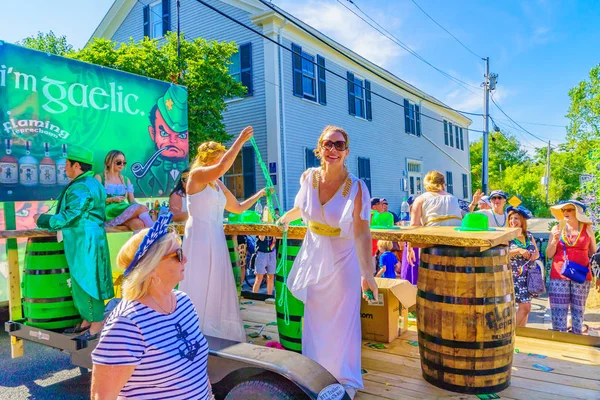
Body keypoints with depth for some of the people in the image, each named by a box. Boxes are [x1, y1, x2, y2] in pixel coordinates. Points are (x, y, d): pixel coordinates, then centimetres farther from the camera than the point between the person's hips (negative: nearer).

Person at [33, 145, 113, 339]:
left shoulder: (81, 188, -19)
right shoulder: (89, 183, 14)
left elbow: (67, 218, -18)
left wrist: (42, 219, -5)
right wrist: (48, 219, 20)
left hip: (86, 243, -10)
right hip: (83, 242, 10)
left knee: (86, 281, -3)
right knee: (81, 281, 16)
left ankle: (97, 323, 6)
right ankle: (88, 320, 26)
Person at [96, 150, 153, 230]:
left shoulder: (126, 180, 21)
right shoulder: (99, 178, 9)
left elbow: (132, 201, 14)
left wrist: (136, 206, -8)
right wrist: (112, 199, -12)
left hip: (124, 211, 4)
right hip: (108, 212, -4)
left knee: (138, 223, -35)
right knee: (142, 208, -31)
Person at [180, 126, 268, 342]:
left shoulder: (218, 185, 15)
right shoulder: (196, 174, -7)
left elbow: (238, 208, 23)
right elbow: (221, 168, -28)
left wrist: (259, 195, 16)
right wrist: (240, 140, -24)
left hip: (216, 239, 8)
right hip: (199, 238, -8)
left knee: (216, 290, 11)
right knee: (199, 290, -1)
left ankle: (216, 336, 22)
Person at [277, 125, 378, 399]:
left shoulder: (356, 187, -20)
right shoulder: (308, 177, -8)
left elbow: (362, 234, -24)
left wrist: (368, 274, -29)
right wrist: (284, 219, 30)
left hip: (342, 261, -4)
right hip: (313, 258, 4)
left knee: (341, 322, 9)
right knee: (314, 320, 15)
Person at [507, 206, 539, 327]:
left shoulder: (529, 236, 10)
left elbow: (537, 253, 17)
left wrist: (535, 255, -6)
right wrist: (519, 250, -25)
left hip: (528, 276, 6)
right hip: (514, 276, -5)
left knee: (524, 307, 9)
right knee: (525, 307, -10)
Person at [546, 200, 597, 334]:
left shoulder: (587, 229, 5)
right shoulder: (556, 229, 4)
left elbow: (594, 253, 13)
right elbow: (549, 254, 5)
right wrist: (554, 241, -11)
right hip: (559, 275, 0)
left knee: (578, 310, 6)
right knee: (558, 311, -1)